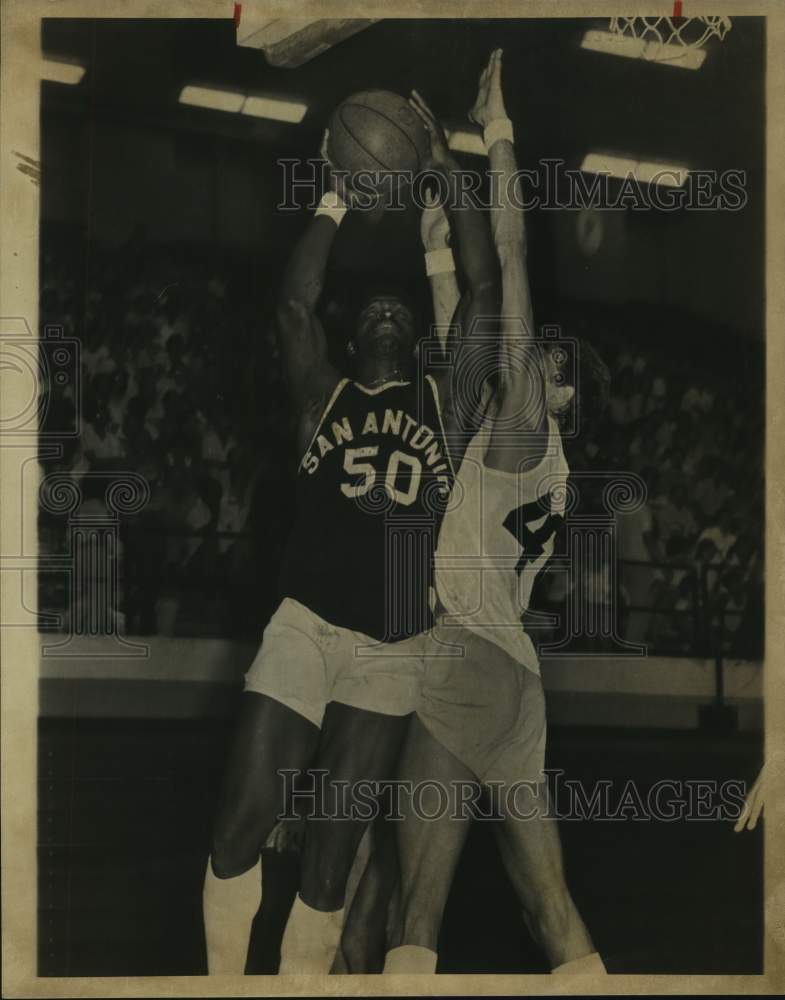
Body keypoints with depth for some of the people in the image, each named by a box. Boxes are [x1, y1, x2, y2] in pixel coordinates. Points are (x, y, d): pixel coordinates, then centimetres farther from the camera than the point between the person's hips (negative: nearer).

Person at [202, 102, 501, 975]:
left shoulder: (445, 401, 12)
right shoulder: (326, 397, 12)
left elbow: (483, 293, 4)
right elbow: (293, 305, -2)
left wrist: (448, 173, 4)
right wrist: (336, 203, 3)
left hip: (396, 651, 1)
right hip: (307, 628, -1)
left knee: (330, 855, 6)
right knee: (242, 826, -11)